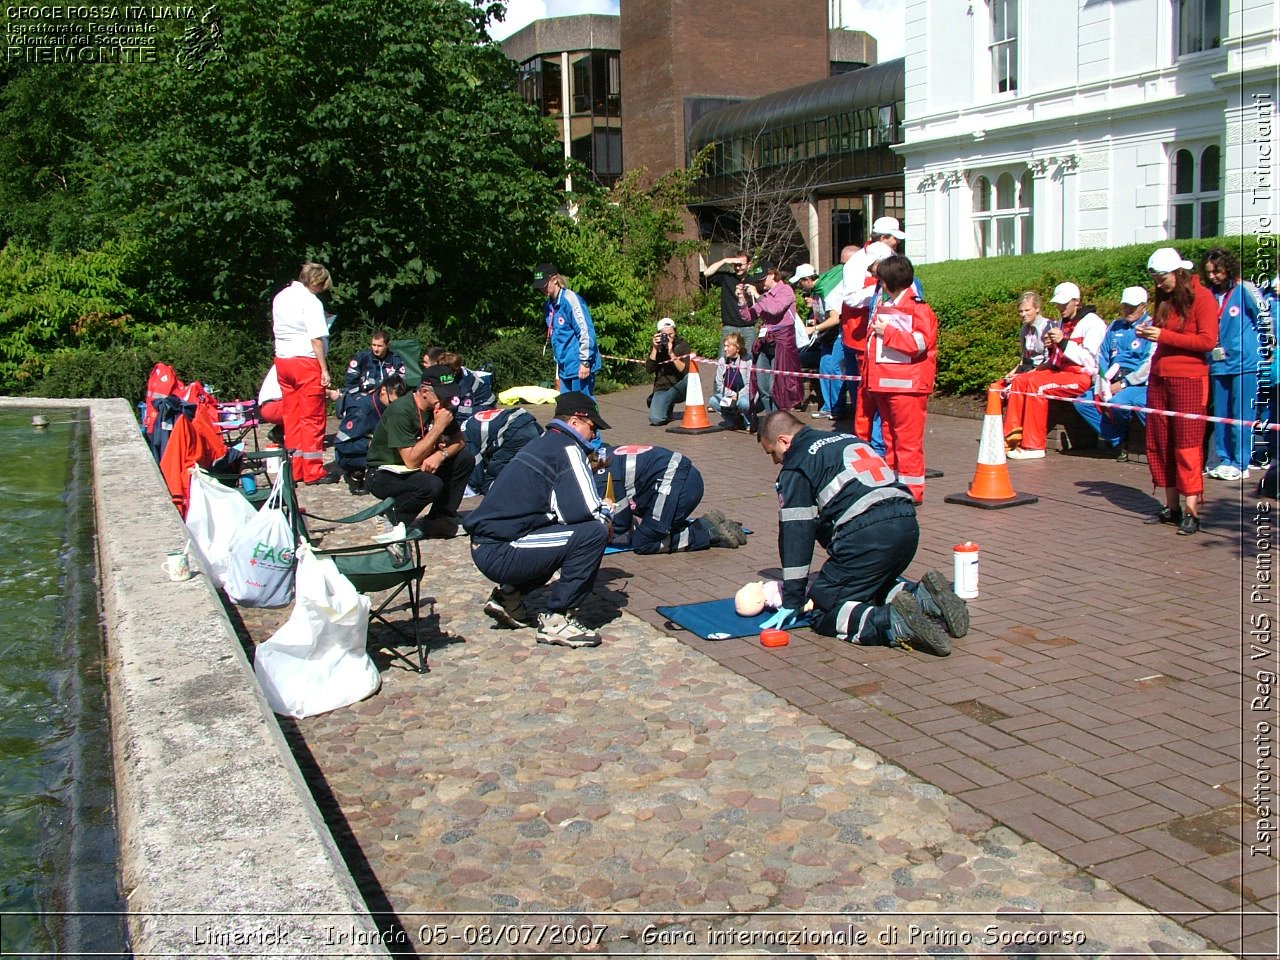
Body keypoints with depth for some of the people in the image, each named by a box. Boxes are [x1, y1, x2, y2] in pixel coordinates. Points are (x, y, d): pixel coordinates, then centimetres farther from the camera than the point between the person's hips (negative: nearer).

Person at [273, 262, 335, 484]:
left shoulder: (280, 298, 13)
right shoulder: (311, 302, -12)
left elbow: (276, 330, 17)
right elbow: (317, 338, -16)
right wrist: (324, 369, -15)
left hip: (282, 360, 8)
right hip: (306, 361, -8)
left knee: (291, 416, 12)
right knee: (313, 418, -2)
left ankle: (295, 469, 16)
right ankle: (313, 471, 0)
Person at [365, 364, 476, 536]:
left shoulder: (441, 406, -4)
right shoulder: (401, 412, -27)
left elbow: (460, 441, 2)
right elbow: (412, 461, -31)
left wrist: (441, 454, -21)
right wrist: (438, 427, -31)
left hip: (417, 467, 8)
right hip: (384, 475, -8)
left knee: (466, 459, -8)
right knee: (432, 485, -34)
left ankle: (441, 518, -2)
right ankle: (393, 519, -9)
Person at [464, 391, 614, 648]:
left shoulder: (540, 443, 19)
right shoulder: (568, 449, -8)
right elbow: (585, 510, -17)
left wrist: (586, 466, 15)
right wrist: (607, 512, 3)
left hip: (482, 547, 10)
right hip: (500, 554, -10)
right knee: (594, 533, -15)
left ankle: (509, 594, 20)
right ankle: (557, 620, -9)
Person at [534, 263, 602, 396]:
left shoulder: (570, 299, -14)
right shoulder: (550, 304, 11)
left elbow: (586, 332, -17)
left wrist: (585, 362, -18)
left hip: (579, 366, -9)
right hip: (565, 365, 9)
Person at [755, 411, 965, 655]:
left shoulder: (796, 464, 6)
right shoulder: (848, 439, 29)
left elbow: (795, 533, 2)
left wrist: (791, 602, 6)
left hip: (866, 536, -8)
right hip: (908, 524, 8)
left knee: (823, 612, 2)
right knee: (869, 588, 30)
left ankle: (895, 623, -22)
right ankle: (924, 598, 3)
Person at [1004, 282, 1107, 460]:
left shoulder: (1092, 323, -7)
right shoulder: (1064, 323, 18)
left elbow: (1089, 359, -17)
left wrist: (1063, 342, -21)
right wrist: (1052, 346, 0)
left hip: (1083, 376, -9)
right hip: (1060, 371, 9)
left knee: (1037, 384, -28)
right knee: (1020, 380, -8)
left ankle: (1034, 446, -26)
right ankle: (1013, 436, -13)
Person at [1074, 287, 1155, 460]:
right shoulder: (1115, 327, 18)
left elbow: (1150, 364, -14)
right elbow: (1102, 357, 15)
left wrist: (1123, 383, -18)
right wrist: (1101, 384, -1)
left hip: (1141, 384, -7)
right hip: (1113, 383, 7)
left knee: (1118, 401, -35)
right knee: (1082, 402, -10)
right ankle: (1118, 442, -5)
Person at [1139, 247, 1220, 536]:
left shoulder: (1202, 297, -6)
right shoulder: (1165, 299, 16)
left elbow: (1208, 340, -14)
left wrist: (1164, 335, -16)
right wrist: (1149, 332, 2)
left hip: (1189, 379, -7)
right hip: (1159, 378, 7)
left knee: (1187, 445, -8)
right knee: (1159, 444, 6)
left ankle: (1192, 512, -6)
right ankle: (1171, 507, 12)